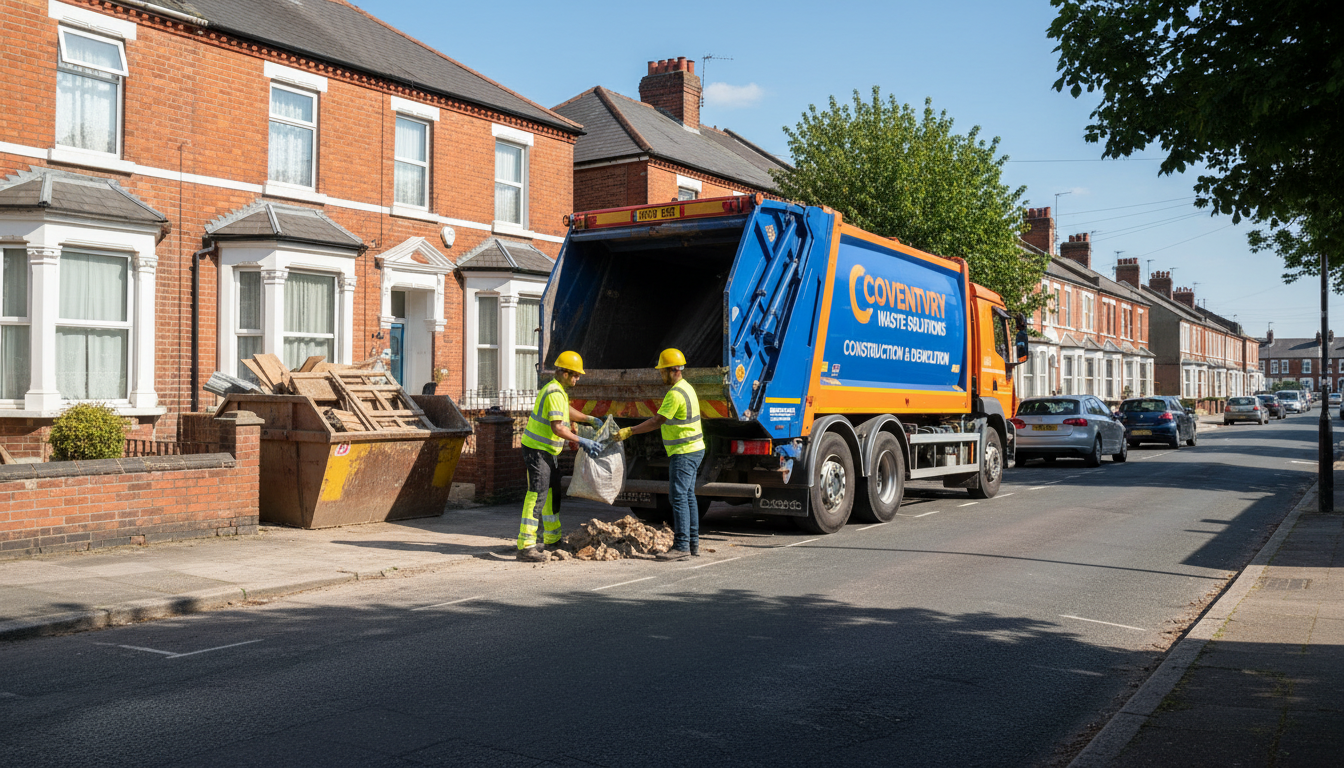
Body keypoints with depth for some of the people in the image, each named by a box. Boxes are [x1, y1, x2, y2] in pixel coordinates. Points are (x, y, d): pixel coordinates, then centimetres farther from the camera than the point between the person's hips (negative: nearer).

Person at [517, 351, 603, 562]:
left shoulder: (559, 389, 12)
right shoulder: (555, 394, -21)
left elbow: (567, 410, 32)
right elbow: (557, 428, -28)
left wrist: (590, 419, 31)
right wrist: (582, 441, -27)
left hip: (547, 450, 11)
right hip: (536, 449, -11)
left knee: (553, 493, 18)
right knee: (537, 494, -15)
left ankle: (552, 539, 31)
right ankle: (526, 546, -17)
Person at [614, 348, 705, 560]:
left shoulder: (675, 394, -19)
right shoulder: (686, 388, 15)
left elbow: (657, 421, -17)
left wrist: (629, 431, -12)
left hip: (684, 453, -11)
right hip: (693, 449, 11)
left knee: (678, 497, -10)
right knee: (688, 496, 12)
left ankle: (681, 546, -11)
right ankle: (693, 543, 17)